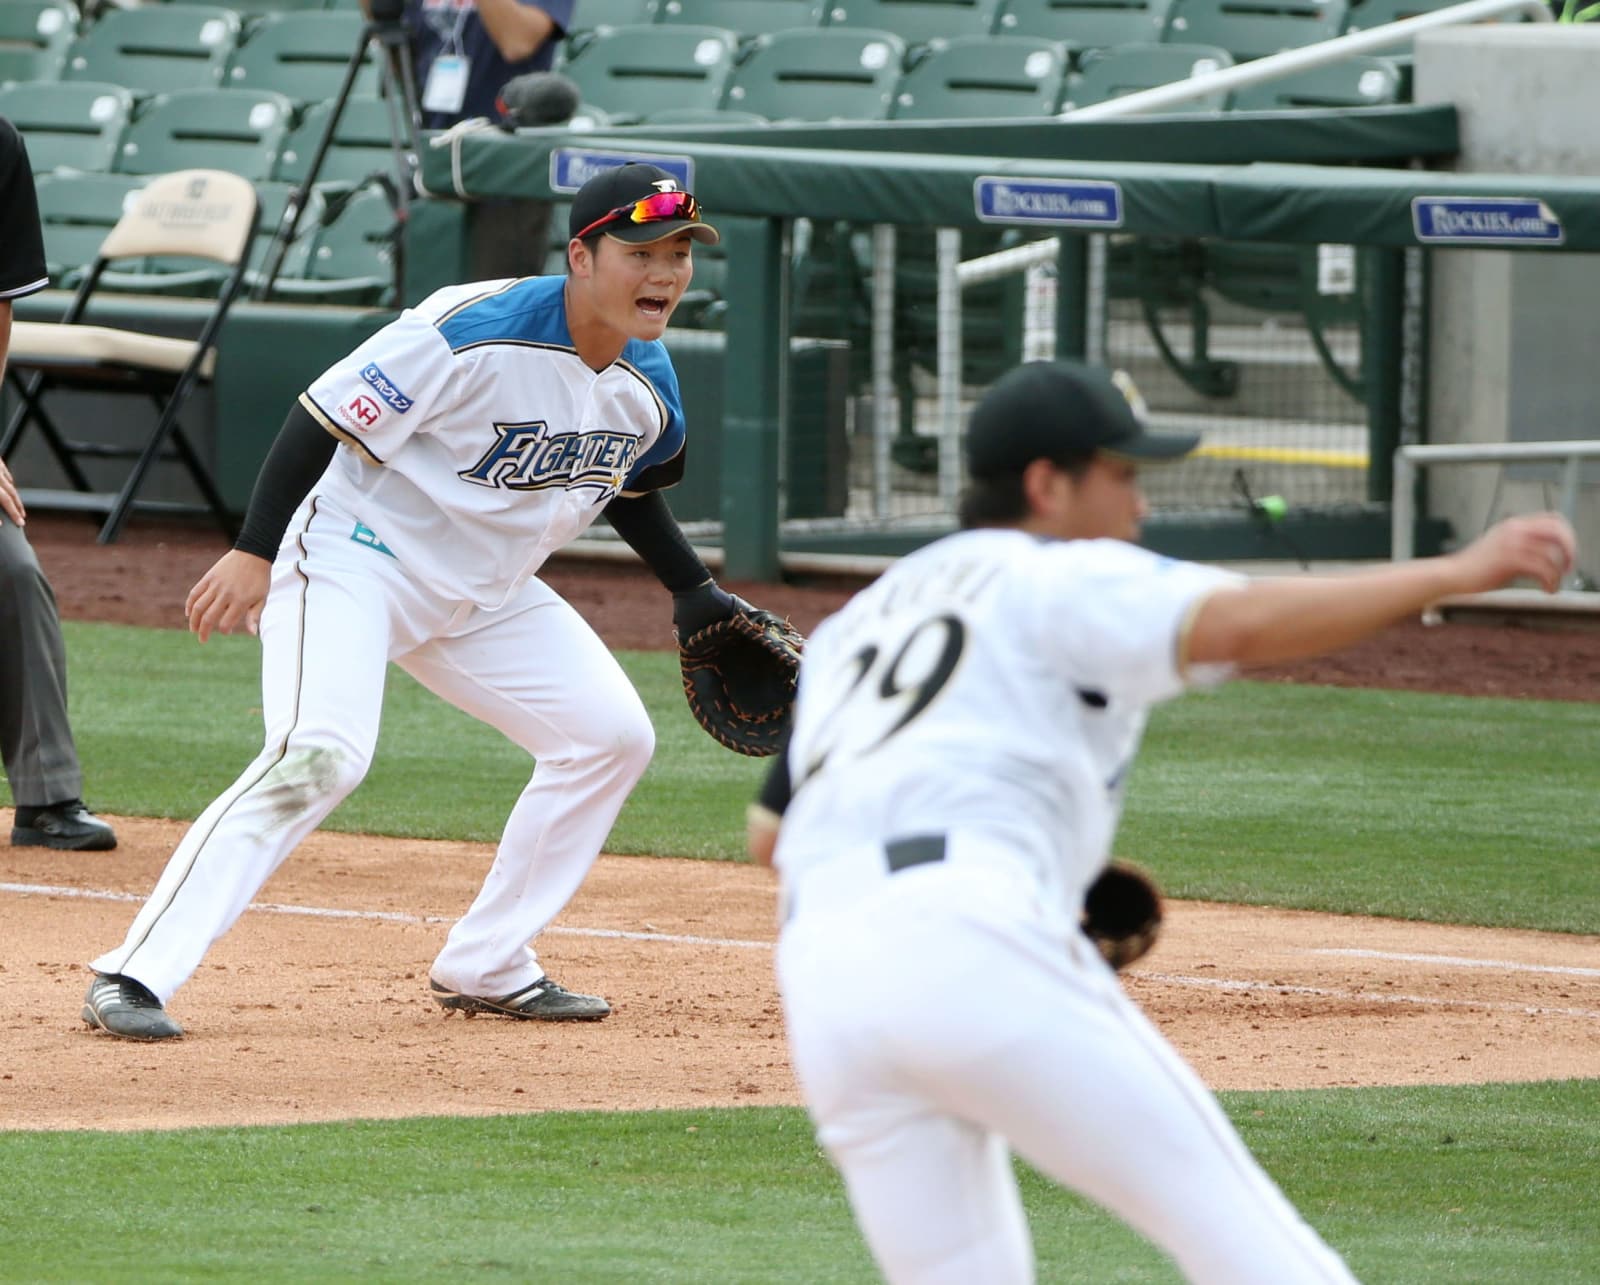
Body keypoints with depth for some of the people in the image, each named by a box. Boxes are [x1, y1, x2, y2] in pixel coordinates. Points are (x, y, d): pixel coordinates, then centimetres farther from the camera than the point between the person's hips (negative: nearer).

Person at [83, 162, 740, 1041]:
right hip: (356, 562, -9)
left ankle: (485, 968, 16)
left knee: (612, 736, 6)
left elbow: (630, 484, 20)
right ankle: (133, 977, -28)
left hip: (483, 595, 9)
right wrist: (255, 553, -27)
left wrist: (693, 592, 15)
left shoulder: (648, 385, -2)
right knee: (320, 755, -28)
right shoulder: (475, 334, -27)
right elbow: (328, 415, -24)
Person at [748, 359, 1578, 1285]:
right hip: (977, 944, -7)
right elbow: (1239, 625, -10)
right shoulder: (1061, 579, 9)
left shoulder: (859, 616, 32)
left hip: (823, 978, 7)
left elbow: (769, 832, 31)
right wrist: (1456, 574, -12)